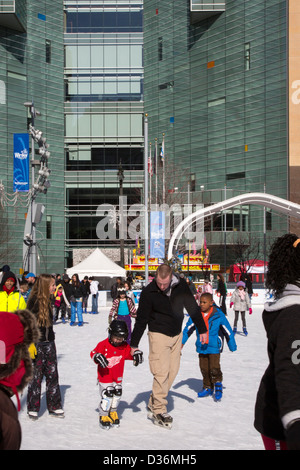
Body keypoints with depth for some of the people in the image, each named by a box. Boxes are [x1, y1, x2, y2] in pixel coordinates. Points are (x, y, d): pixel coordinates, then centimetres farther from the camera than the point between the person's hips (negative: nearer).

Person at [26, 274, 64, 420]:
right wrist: (30, 344, -18)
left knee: (52, 375, 9)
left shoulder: (47, 301, 11)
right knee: (36, 376, 0)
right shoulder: (34, 301, -13)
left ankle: (54, 407, 17)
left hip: (49, 343, 7)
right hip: (37, 344, -7)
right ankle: (33, 409, 13)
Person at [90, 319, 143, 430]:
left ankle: (113, 413, 31)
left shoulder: (124, 346, 1)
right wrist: (98, 357, -34)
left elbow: (130, 352, 10)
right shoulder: (103, 345, -12)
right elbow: (93, 353, -13)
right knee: (107, 396, -10)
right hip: (105, 376, -5)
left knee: (117, 394, 9)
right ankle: (103, 416, 7)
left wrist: (137, 354, -12)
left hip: (118, 377, 5)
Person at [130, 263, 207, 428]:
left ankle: (153, 405, 17)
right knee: (161, 372, -10)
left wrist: (202, 329, 11)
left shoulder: (181, 285, -6)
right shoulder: (148, 292, -15)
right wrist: (134, 344, -4)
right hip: (158, 335, -4)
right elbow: (141, 319, -7)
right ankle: (158, 411, 1)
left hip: (177, 334, 5)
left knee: (172, 371, 5)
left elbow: (192, 307, 7)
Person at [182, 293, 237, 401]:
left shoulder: (218, 315, -10)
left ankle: (218, 384, 14)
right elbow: (188, 328, 9)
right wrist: (182, 341, 9)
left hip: (214, 347, -4)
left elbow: (228, 331, -1)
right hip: (201, 347, 4)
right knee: (204, 368, 10)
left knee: (214, 368, -11)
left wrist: (232, 346, 4)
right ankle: (208, 388, 27)